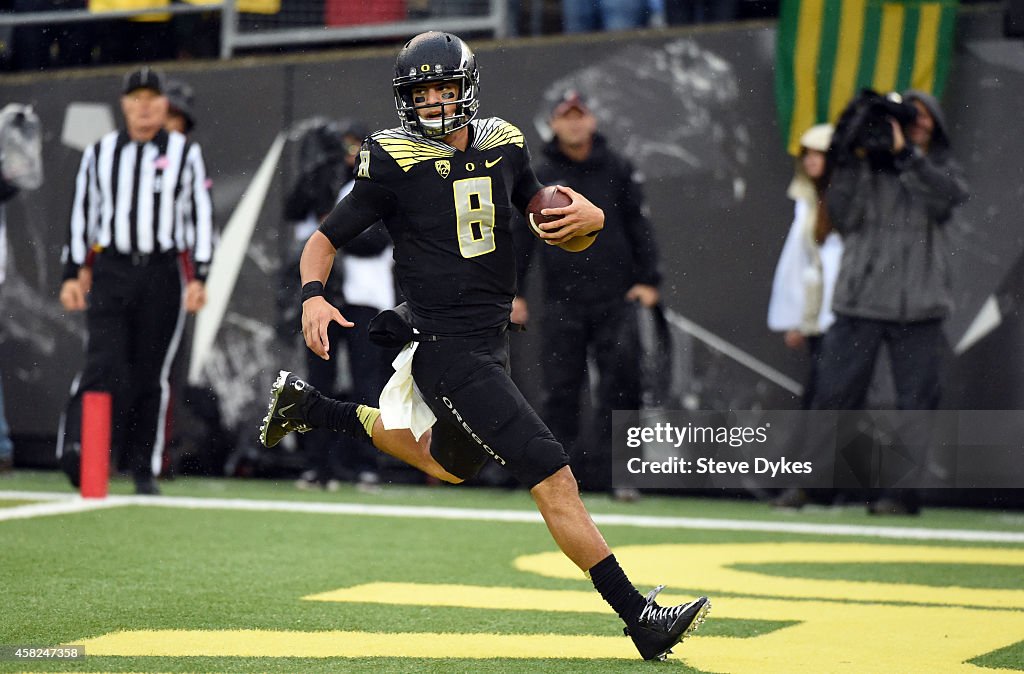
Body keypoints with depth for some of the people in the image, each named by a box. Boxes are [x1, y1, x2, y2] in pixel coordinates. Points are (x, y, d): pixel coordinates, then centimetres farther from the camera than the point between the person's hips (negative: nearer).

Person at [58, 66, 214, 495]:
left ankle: (145, 471, 9)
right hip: (110, 271, 0)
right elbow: (81, 215, 14)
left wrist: (199, 277, -4)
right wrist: (72, 274, 7)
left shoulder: (185, 153, 7)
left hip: (163, 274, 0)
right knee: (103, 364, -16)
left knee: (151, 375, 2)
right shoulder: (99, 153, 12)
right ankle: (76, 446, -26)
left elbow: (202, 217, 5)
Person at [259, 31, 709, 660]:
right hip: (447, 348, -8)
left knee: (449, 464, 30)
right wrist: (313, 296, -22)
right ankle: (640, 616, -13)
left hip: (491, 341, 8)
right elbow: (326, 239, -3)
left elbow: (554, 229, 16)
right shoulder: (395, 161, -9)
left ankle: (310, 407, 42)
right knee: (552, 476, -15)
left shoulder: (504, 145, 6)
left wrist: (587, 221, -7)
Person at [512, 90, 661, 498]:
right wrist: (513, 292, 3)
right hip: (562, 303, 1)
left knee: (620, 380, -8)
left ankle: (615, 472, -4)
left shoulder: (617, 170, 7)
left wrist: (648, 280, -2)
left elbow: (639, 227, 7)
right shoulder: (540, 176, 7)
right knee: (561, 389, 1)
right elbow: (522, 236, 9)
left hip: (615, 298, 0)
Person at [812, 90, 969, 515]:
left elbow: (948, 196, -10)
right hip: (859, 301, -1)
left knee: (916, 401, 0)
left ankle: (904, 491, 6)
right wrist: (853, 162, -8)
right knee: (833, 396, -2)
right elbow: (842, 218, -2)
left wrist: (905, 153, -14)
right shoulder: (866, 166, 9)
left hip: (918, 307, 1)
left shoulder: (941, 169, 12)